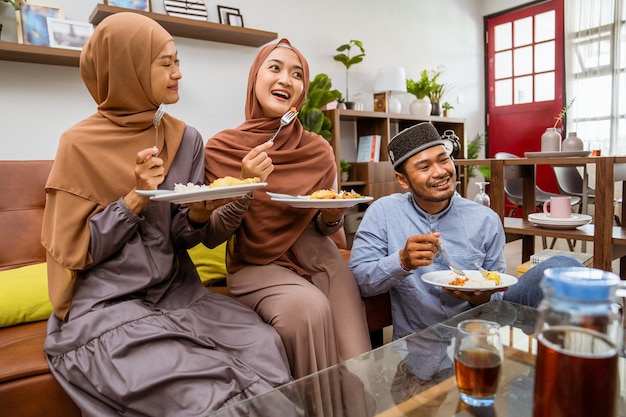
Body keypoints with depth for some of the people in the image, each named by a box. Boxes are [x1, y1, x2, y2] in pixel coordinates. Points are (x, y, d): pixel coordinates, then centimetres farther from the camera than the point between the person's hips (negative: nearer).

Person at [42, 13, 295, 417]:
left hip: (175, 290, 4)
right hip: (106, 304, -3)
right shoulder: (80, 144, -6)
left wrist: (200, 214, -16)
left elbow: (180, 237, 6)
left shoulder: (185, 139, 4)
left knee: (264, 344, -21)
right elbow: (73, 251, -6)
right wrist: (136, 199, -17)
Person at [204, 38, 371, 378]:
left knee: (359, 367, -16)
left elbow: (325, 228, 10)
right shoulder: (220, 148, -6)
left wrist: (333, 215, -13)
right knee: (309, 307, -31)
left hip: (317, 260, 2)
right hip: (255, 265, -1)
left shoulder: (318, 150, 0)